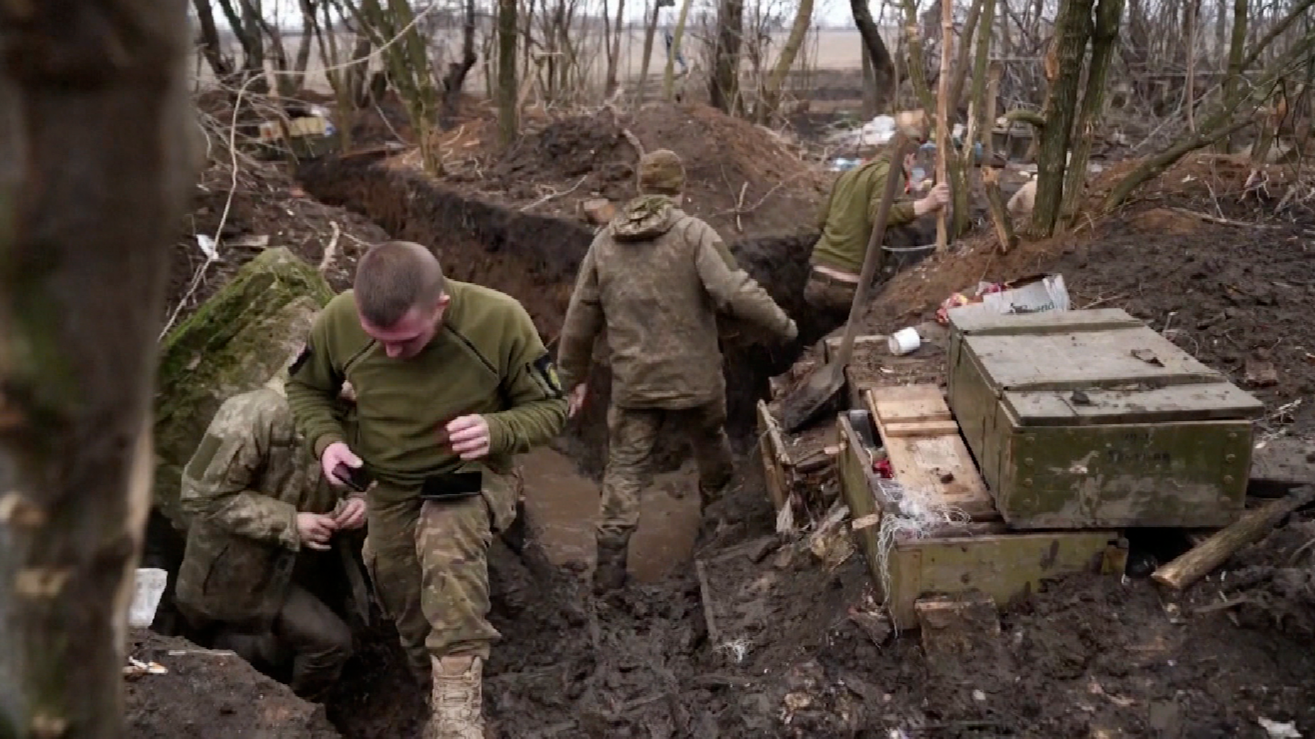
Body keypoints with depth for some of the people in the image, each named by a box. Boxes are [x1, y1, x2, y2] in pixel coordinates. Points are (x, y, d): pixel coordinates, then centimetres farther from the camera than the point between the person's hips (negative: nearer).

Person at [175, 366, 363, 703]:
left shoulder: (340, 419, -5)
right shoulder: (258, 413, -26)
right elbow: (203, 495, -25)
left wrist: (353, 503, -14)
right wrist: (289, 523, -26)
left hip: (286, 567, 8)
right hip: (234, 572, -8)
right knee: (331, 642, -12)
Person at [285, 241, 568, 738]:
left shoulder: (499, 320, -28)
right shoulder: (338, 320, -22)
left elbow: (550, 407, -14)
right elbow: (305, 387, 1)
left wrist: (497, 431, -35)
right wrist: (326, 440, -20)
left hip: (472, 477, -3)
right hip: (388, 488, 4)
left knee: (449, 549, -36)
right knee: (412, 620, 14)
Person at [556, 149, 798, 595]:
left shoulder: (605, 241, 4)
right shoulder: (693, 233, -10)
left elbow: (580, 317, 8)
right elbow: (735, 292, -21)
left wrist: (574, 376, 18)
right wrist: (782, 324, -6)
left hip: (633, 382, 2)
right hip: (693, 377, -2)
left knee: (625, 466, 7)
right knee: (711, 445, 24)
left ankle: (611, 564, -1)